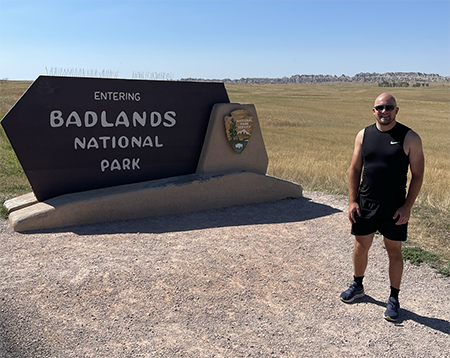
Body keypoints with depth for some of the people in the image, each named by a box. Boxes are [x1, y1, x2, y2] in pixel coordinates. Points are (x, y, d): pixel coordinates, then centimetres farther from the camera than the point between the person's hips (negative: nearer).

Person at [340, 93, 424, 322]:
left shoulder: (409, 138, -7)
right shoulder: (364, 135, 3)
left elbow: (417, 175, -5)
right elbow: (355, 169, 6)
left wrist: (407, 206, -11)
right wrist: (352, 201, 0)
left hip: (394, 208, -3)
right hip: (364, 205, 3)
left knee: (394, 252, 8)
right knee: (361, 247, 14)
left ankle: (394, 299, 23)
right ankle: (357, 286, 36)